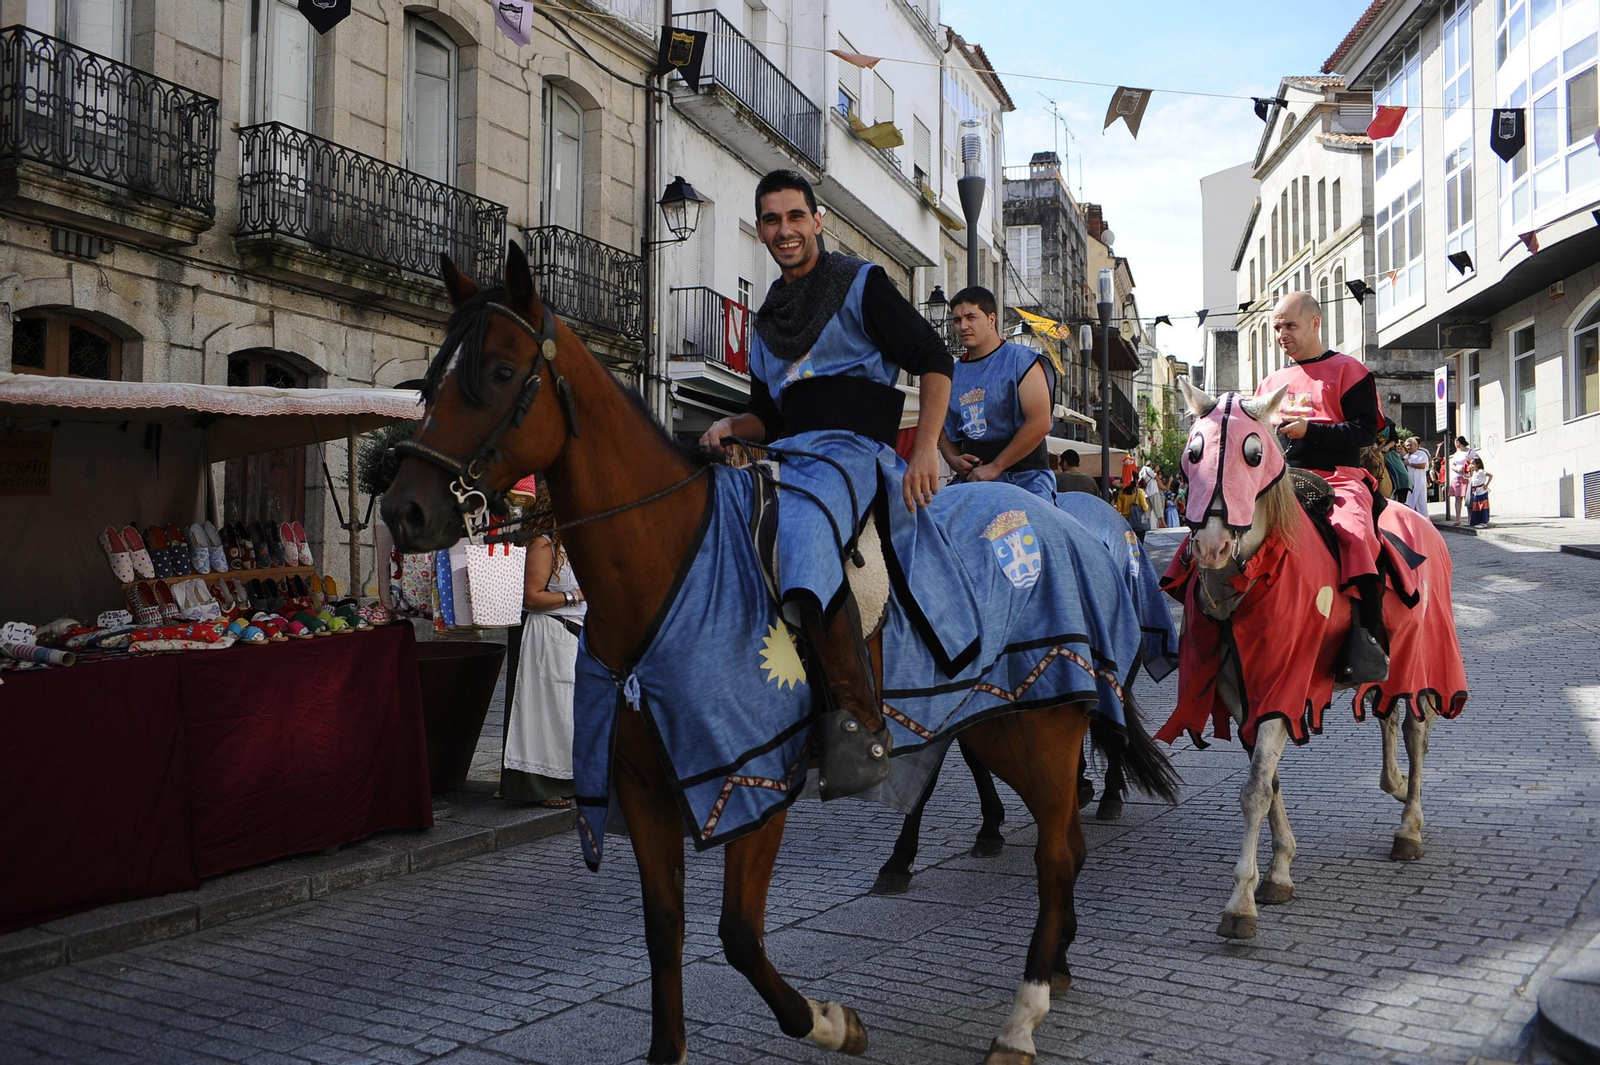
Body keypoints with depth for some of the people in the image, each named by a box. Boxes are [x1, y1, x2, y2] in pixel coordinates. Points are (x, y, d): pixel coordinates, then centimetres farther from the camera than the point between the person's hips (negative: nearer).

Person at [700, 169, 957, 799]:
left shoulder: (860, 283, 7)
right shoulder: (768, 318, 25)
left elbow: (933, 359, 0)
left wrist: (925, 450, -13)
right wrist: (732, 428, 3)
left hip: (850, 446, -7)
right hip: (784, 453, 8)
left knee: (801, 533, -38)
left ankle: (858, 722, -38)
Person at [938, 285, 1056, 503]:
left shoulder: (1021, 360, -1)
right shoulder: (953, 374, 17)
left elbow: (1039, 424, -12)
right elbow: (945, 430, 24)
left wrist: (995, 467, -14)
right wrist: (954, 460, 1)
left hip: (1024, 480, -5)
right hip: (972, 483, 5)